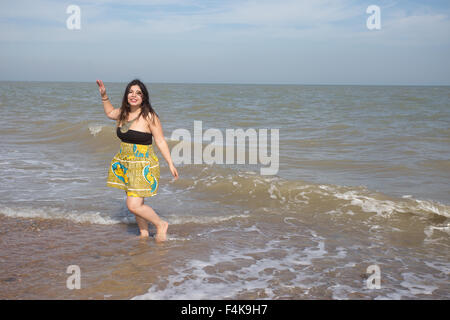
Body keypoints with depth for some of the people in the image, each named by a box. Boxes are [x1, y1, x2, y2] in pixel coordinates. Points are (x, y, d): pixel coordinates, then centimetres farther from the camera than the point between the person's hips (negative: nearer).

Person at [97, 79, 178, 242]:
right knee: (136, 203, 13)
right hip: (125, 164, 7)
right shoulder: (123, 113, 5)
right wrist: (104, 96, 17)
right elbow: (110, 113, 29)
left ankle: (161, 224, 10)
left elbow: (160, 141, -11)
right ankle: (144, 234, 28)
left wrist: (170, 164, -12)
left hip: (143, 165, -7)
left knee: (134, 205, -12)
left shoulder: (149, 117, -14)